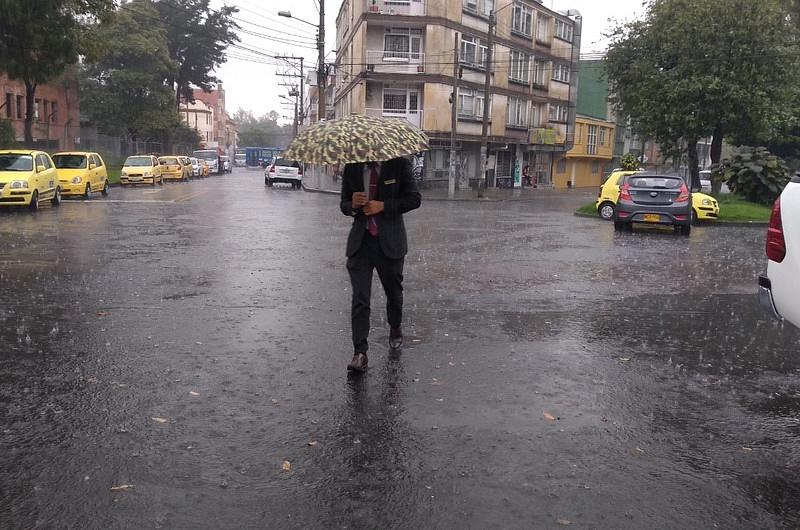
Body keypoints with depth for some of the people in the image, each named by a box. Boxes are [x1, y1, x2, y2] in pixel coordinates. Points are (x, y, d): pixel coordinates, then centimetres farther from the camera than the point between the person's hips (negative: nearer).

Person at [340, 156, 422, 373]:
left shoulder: (399, 164, -4)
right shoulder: (352, 168, 5)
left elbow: (414, 198, -5)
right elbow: (344, 205, 12)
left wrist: (383, 206, -15)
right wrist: (352, 204, -13)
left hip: (390, 241, -1)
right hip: (360, 241, 1)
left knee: (393, 291, 15)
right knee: (359, 297, -7)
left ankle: (395, 329, 43)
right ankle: (360, 352, -6)